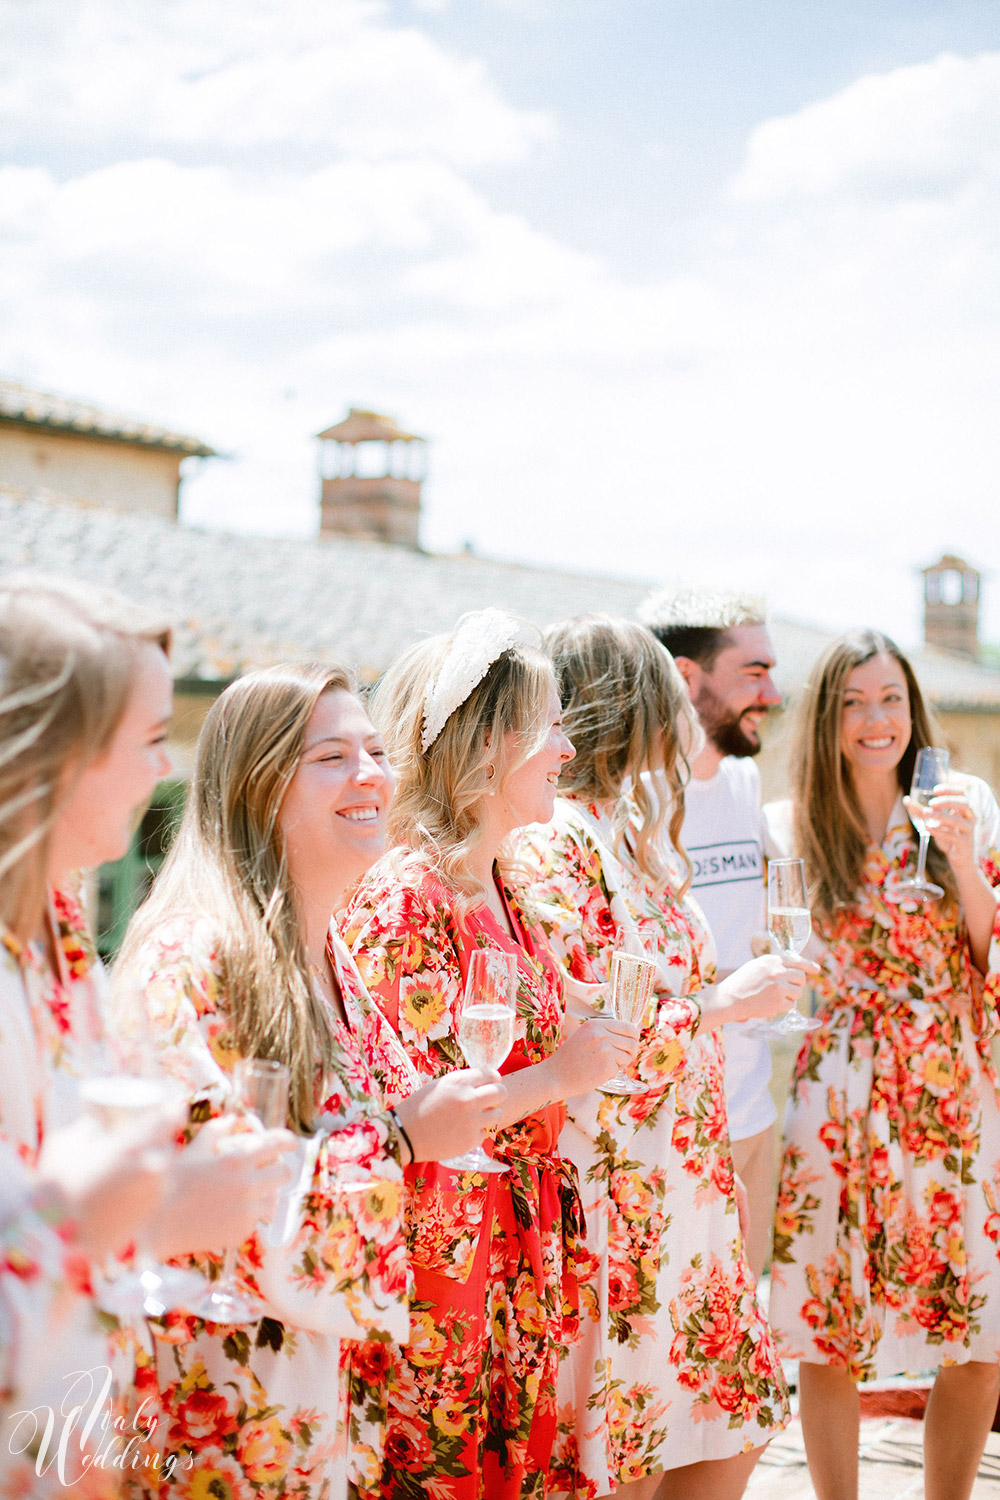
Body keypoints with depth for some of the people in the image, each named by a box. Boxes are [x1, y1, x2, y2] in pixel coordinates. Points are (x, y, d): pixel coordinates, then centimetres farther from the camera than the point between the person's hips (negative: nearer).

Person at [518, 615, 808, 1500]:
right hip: (610, 1202, -9)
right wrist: (719, 1005, -13)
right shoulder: (552, 847, -16)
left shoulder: (634, 836, 13)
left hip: (683, 1187, 9)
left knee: (733, 1426, 13)